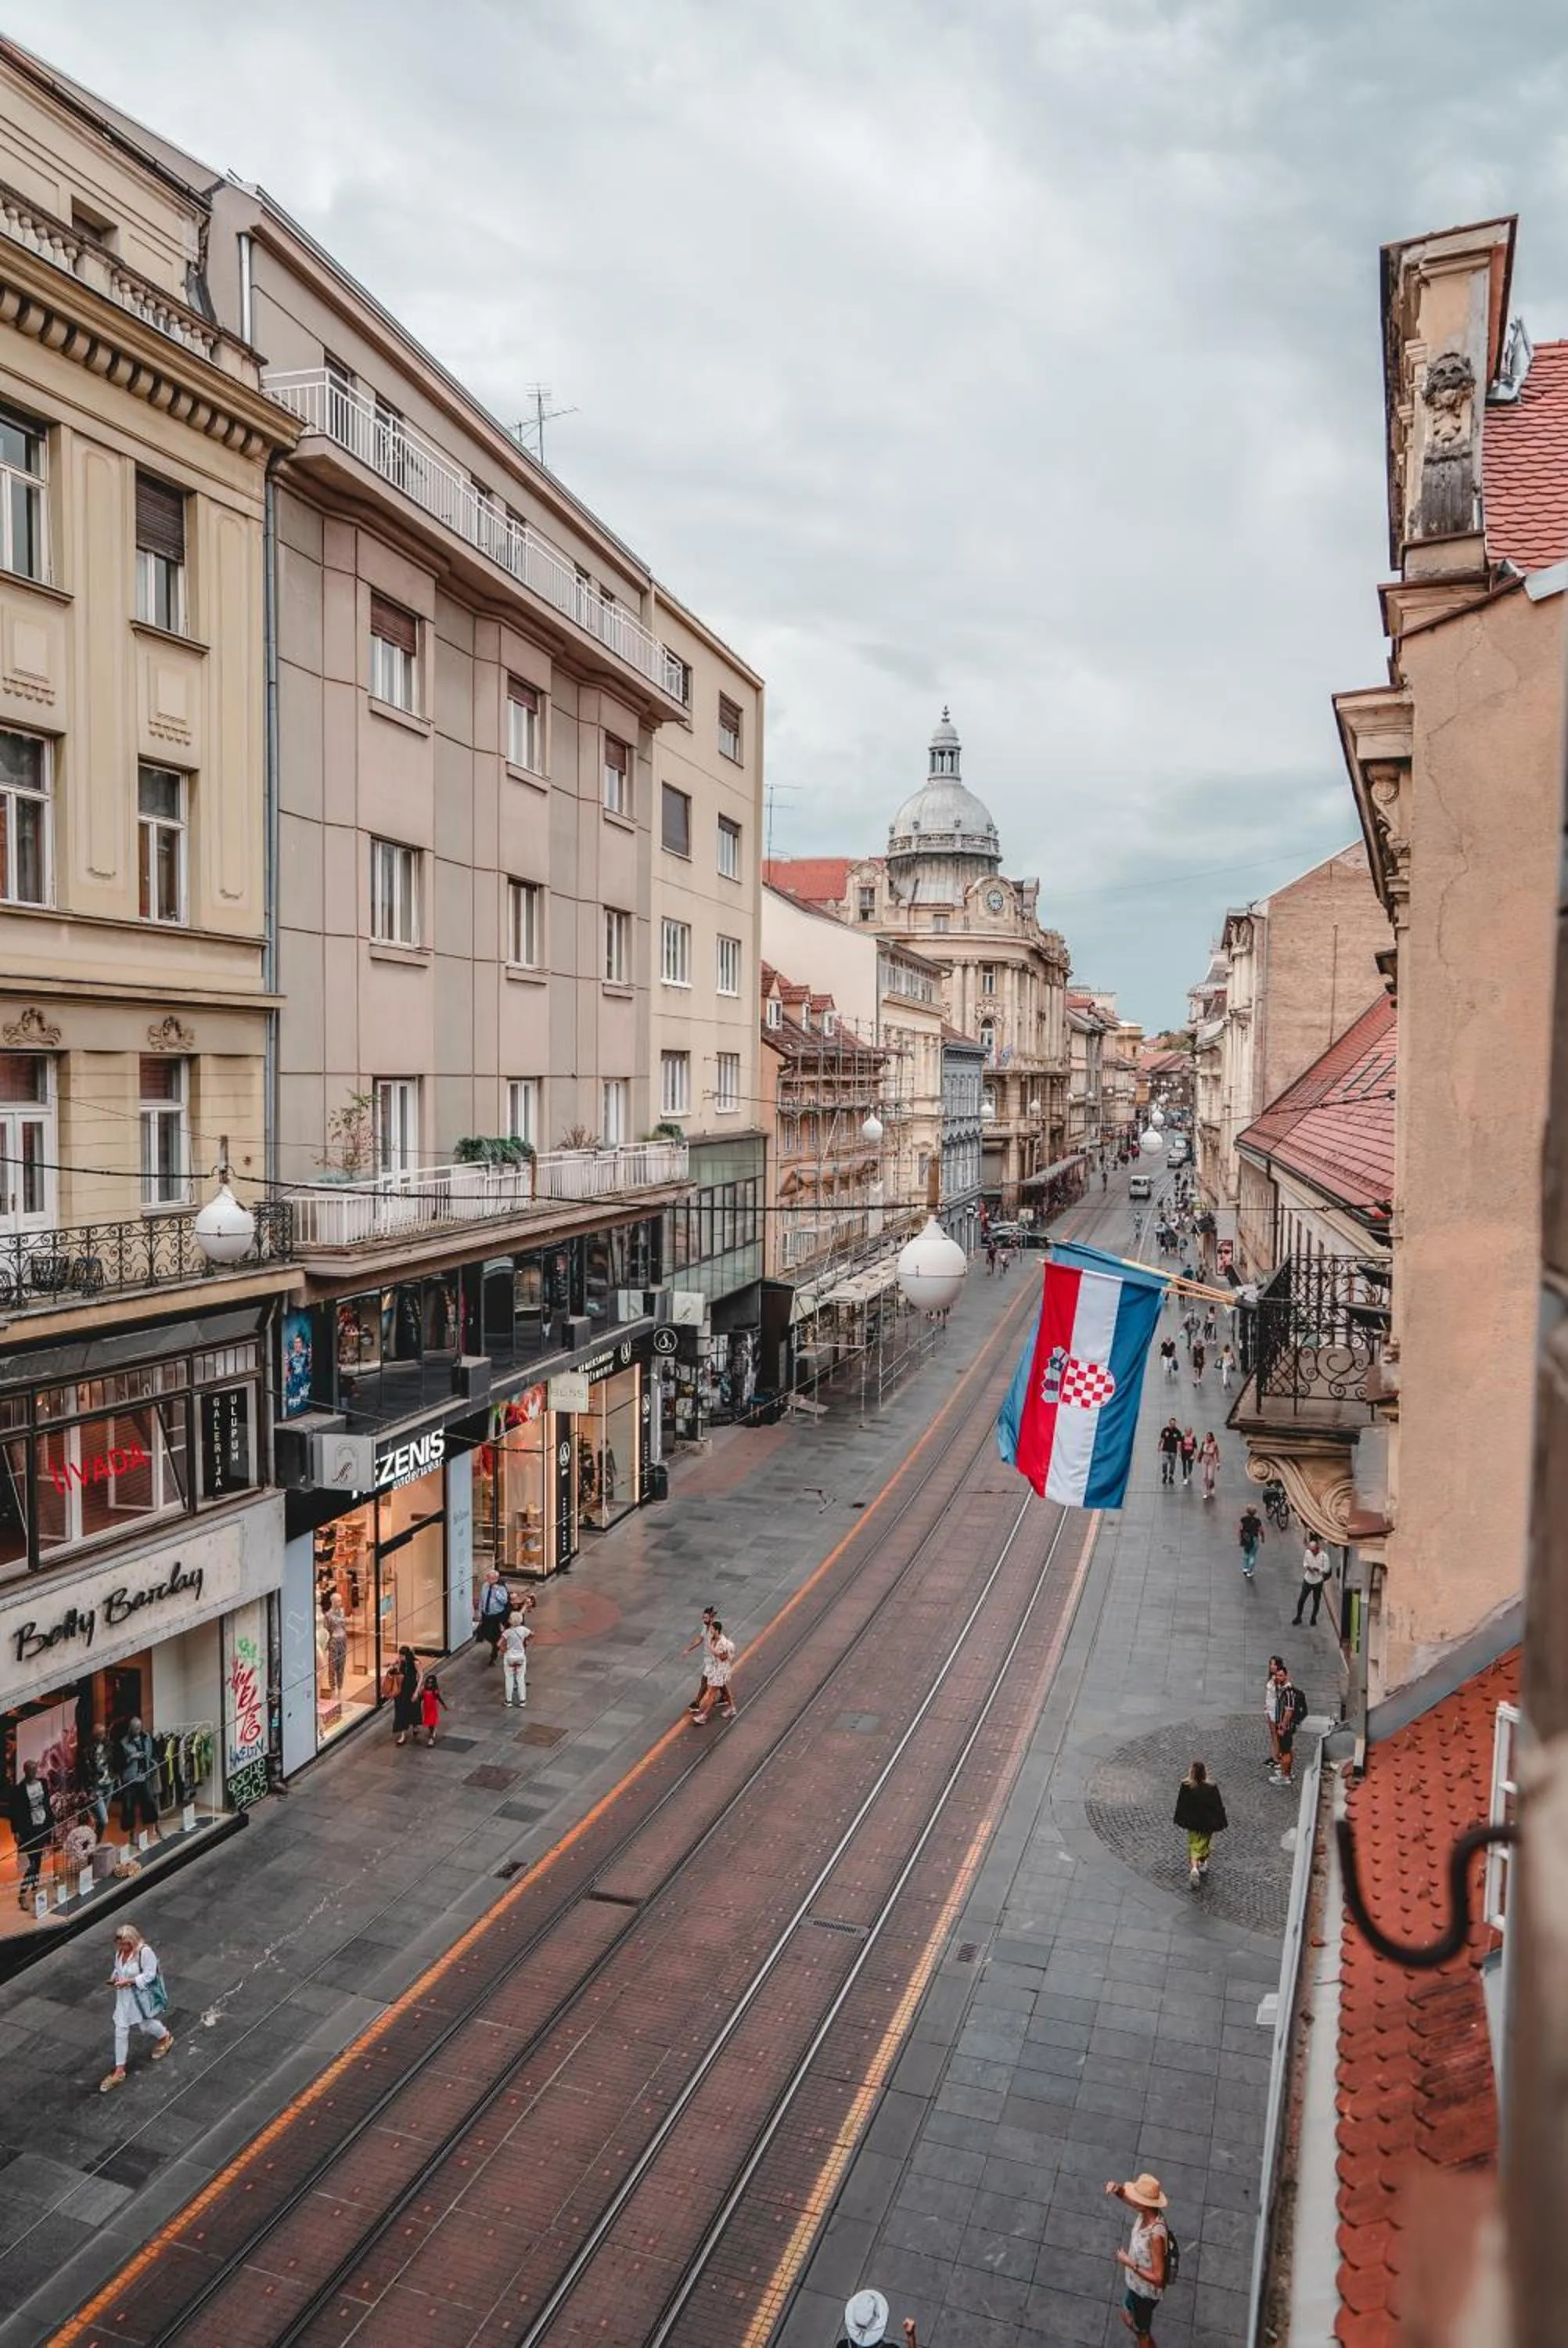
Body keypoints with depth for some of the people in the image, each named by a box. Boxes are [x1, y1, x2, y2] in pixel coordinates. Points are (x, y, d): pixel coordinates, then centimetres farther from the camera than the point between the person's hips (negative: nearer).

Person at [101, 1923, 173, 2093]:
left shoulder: (145, 1952, -29)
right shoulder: (120, 1952, -7)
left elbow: (149, 1975, -24)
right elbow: (118, 1968, 11)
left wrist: (128, 1981, -28)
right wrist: (114, 1977, -9)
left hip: (141, 1997, -6)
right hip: (124, 1996, 6)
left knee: (145, 2024, 16)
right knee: (121, 2031, 8)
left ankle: (166, 2037, 49)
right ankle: (119, 2071, 21)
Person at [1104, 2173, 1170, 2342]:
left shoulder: (1156, 2235, -40)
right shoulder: (1145, 2212, -18)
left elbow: (1158, 2278, -34)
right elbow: (1125, 2195, -2)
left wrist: (1129, 2263, -30)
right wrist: (1116, 2189, -25)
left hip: (1146, 2293, -8)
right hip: (1137, 2285, 8)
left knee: (1142, 2333, 19)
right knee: (1127, 2317, 31)